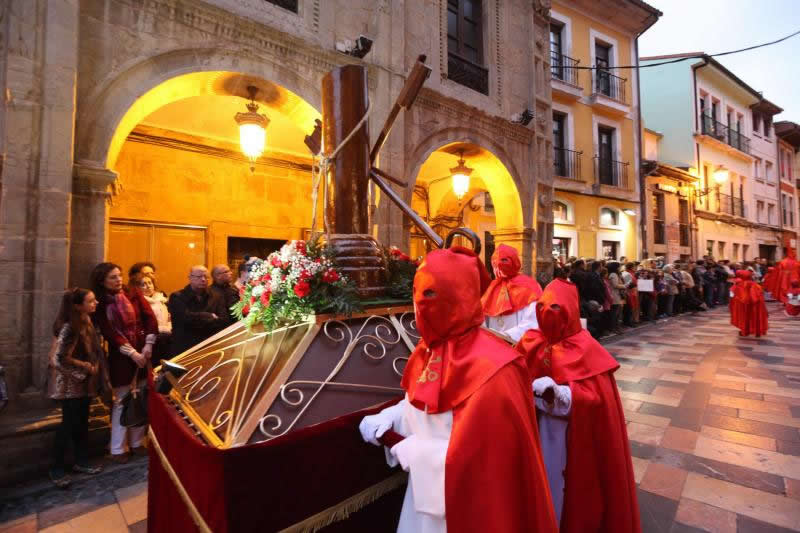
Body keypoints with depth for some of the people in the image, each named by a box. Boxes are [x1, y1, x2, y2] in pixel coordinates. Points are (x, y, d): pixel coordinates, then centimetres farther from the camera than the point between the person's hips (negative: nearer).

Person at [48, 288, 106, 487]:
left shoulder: (87, 322, 3)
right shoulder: (69, 327, -22)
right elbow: (59, 358, -23)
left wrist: (94, 368, 4)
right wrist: (84, 365, -14)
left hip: (85, 383, 8)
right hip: (71, 385, -7)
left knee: (82, 423, 15)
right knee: (69, 425, 3)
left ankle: (81, 462, 27)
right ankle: (57, 468, 20)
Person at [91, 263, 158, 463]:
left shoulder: (134, 293, 3)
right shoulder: (100, 305, -3)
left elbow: (150, 317, -1)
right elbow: (109, 333, -10)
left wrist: (148, 345, -10)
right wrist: (132, 353, -16)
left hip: (143, 352, 3)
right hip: (120, 357, -3)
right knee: (121, 402, 4)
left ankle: (136, 443, 25)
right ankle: (117, 449, 19)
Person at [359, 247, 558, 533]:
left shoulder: (488, 366, -28)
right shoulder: (430, 349, -4)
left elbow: (478, 451, -26)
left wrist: (416, 453, -19)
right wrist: (392, 417, -8)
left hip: (468, 502, -7)